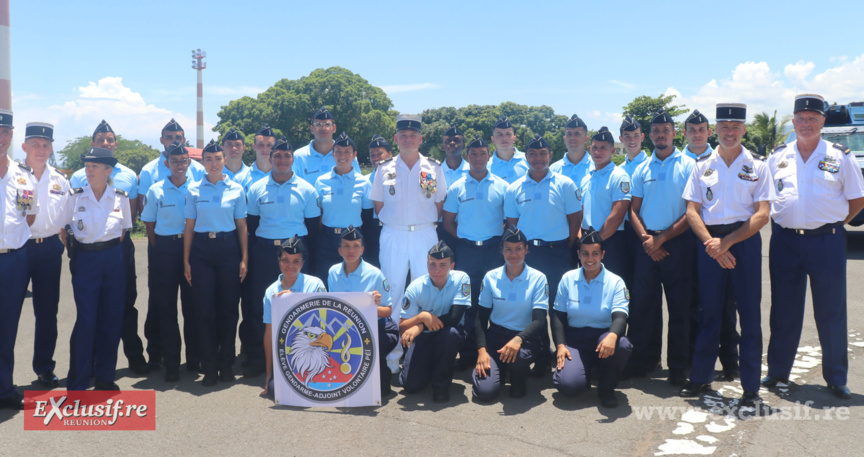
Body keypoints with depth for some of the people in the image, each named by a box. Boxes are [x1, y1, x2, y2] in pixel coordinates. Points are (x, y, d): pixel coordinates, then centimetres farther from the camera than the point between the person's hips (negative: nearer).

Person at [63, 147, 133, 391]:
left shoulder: (121, 197, 2)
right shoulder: (75, 196, -2)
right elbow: (64, 228, 6)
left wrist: (112, 249, 4)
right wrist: (75, 251, 1)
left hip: (113, 259, 2)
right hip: (85, 259, -2)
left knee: (111, 318, 5)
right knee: (86, 320, -6)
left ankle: (104, 376, 19)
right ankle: (77, 383, 4)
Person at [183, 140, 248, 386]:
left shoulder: (236, 189, 4)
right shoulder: (193, 189, 5)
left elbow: (241, 225, 5)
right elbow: (189, 226, 6)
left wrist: (244, 258, 0)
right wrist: (186, 260, 2)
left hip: (228, 248, 0)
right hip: (201, 249, 0)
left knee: (228, 307, 3)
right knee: (204, 309, 0)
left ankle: (226, 365, 16)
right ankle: (209, 368, 10)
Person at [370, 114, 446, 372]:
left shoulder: (433, 168, 6)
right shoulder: (385, 169, 6)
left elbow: (440, 203, 10)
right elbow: (378, 204, 12)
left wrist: (428, 223, 2)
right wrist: (392, 224, 5)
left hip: (425, 236, 0)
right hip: (393, 237, 0)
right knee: (392, 292, 3)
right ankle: (393, 353, 12)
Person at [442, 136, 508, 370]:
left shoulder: (502, 186, 5)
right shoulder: (456, 188, 7)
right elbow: (448, 221, 11)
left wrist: (504, 241, -3)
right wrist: (462, 239, 1)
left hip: (494, 248, 0)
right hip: (466, 250, 1)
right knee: (468, 301, 4)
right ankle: (469, 353, 12)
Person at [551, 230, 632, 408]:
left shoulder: (615, 282, -2)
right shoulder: (568, 279, 4)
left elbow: (620, 316, -14)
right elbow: (557, 315, 6)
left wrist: (612, 335, -37)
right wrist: (560, 345, -7)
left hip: (603, 337, 0)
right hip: (574, 340, 0)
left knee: (621, 345, -37)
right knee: (568, 384, -26)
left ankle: (606, 389, -6)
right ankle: (586, 370, 15)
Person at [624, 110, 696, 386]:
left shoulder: (688, 166, 0)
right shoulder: (642, 169, 12)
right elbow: (633, 209, 11)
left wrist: (662, 238, -11)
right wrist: (645, 237, -6)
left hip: (678, 242, -3)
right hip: (648, 245, 3)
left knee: (679, 306, 3)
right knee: (642, 303, 5)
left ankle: (678, 367, 12)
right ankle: (641, 360, 16)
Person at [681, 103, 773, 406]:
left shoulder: (757, 167, 3)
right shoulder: (703, 166, 8)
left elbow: (762, 215, -4)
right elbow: (692, 211, 4)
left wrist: (727, 242, -14)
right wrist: (712, 244, -11)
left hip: (745, 242, -1)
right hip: (709, 242, 2)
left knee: (749, 313, 1)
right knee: (709, 311, 8)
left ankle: (751, 387, 9)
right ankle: (700, 377, 19)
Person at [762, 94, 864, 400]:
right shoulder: (778, 157, 8)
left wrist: (833, 222, 2)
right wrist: (783, 221, 7)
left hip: (826, 241, -2)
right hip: (784, 240, 2)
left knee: (831, 313, 4)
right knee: (784, 311, 9)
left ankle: (836, 378, 16)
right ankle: (778, 372, 20)